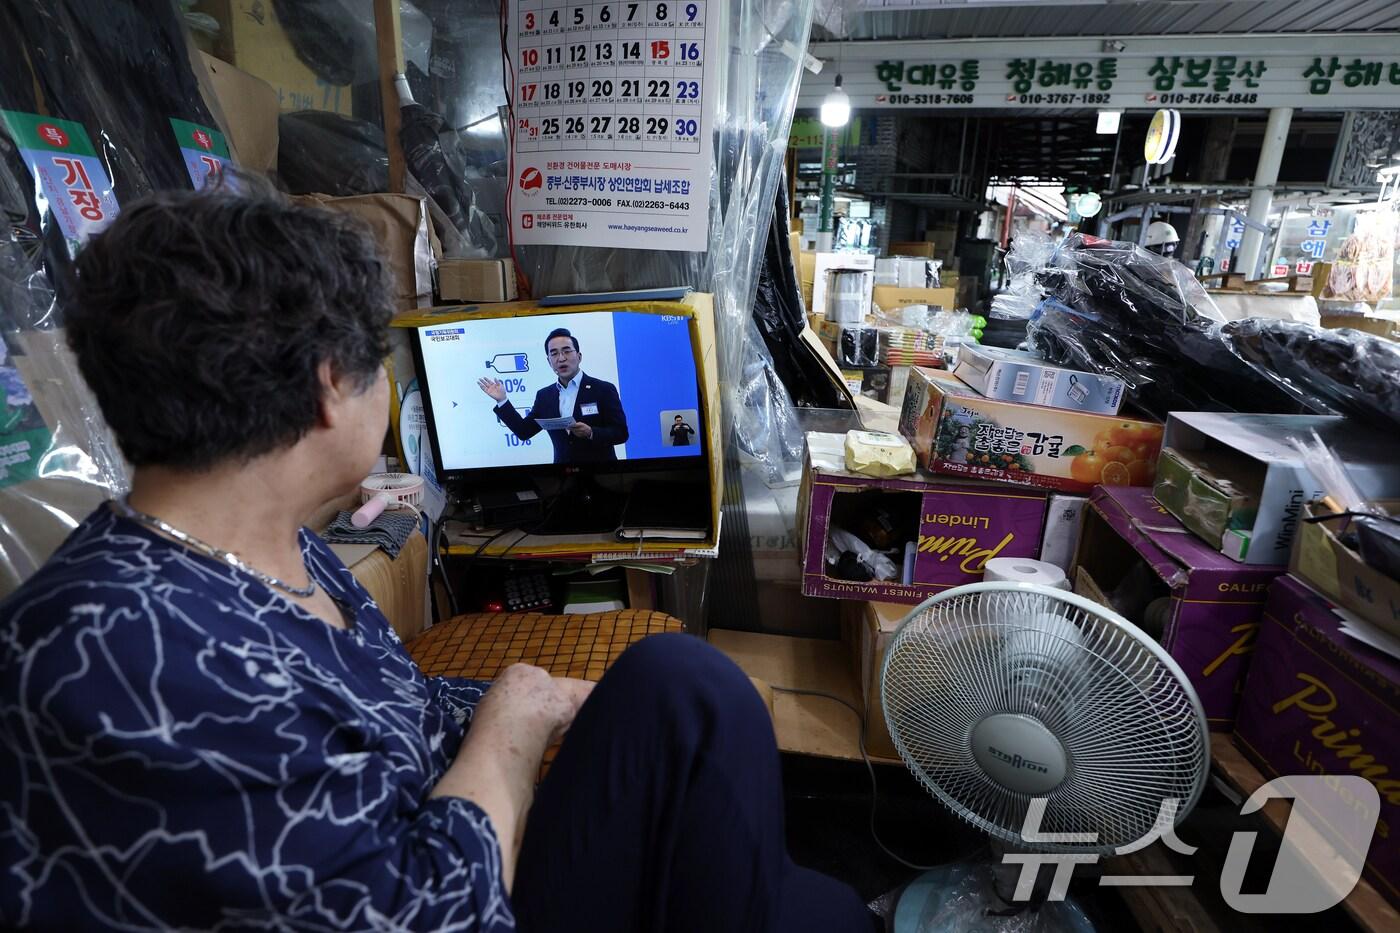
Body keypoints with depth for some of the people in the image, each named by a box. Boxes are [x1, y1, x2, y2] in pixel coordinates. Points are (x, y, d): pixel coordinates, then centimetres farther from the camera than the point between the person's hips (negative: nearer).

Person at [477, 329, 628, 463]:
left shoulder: (604, 390, -8)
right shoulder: (544, 396, 6)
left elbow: (621, 433, -11)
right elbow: (524, 431, 6)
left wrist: (591, 433, -26)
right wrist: (502, 400, 1)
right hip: (563, 469, 4)